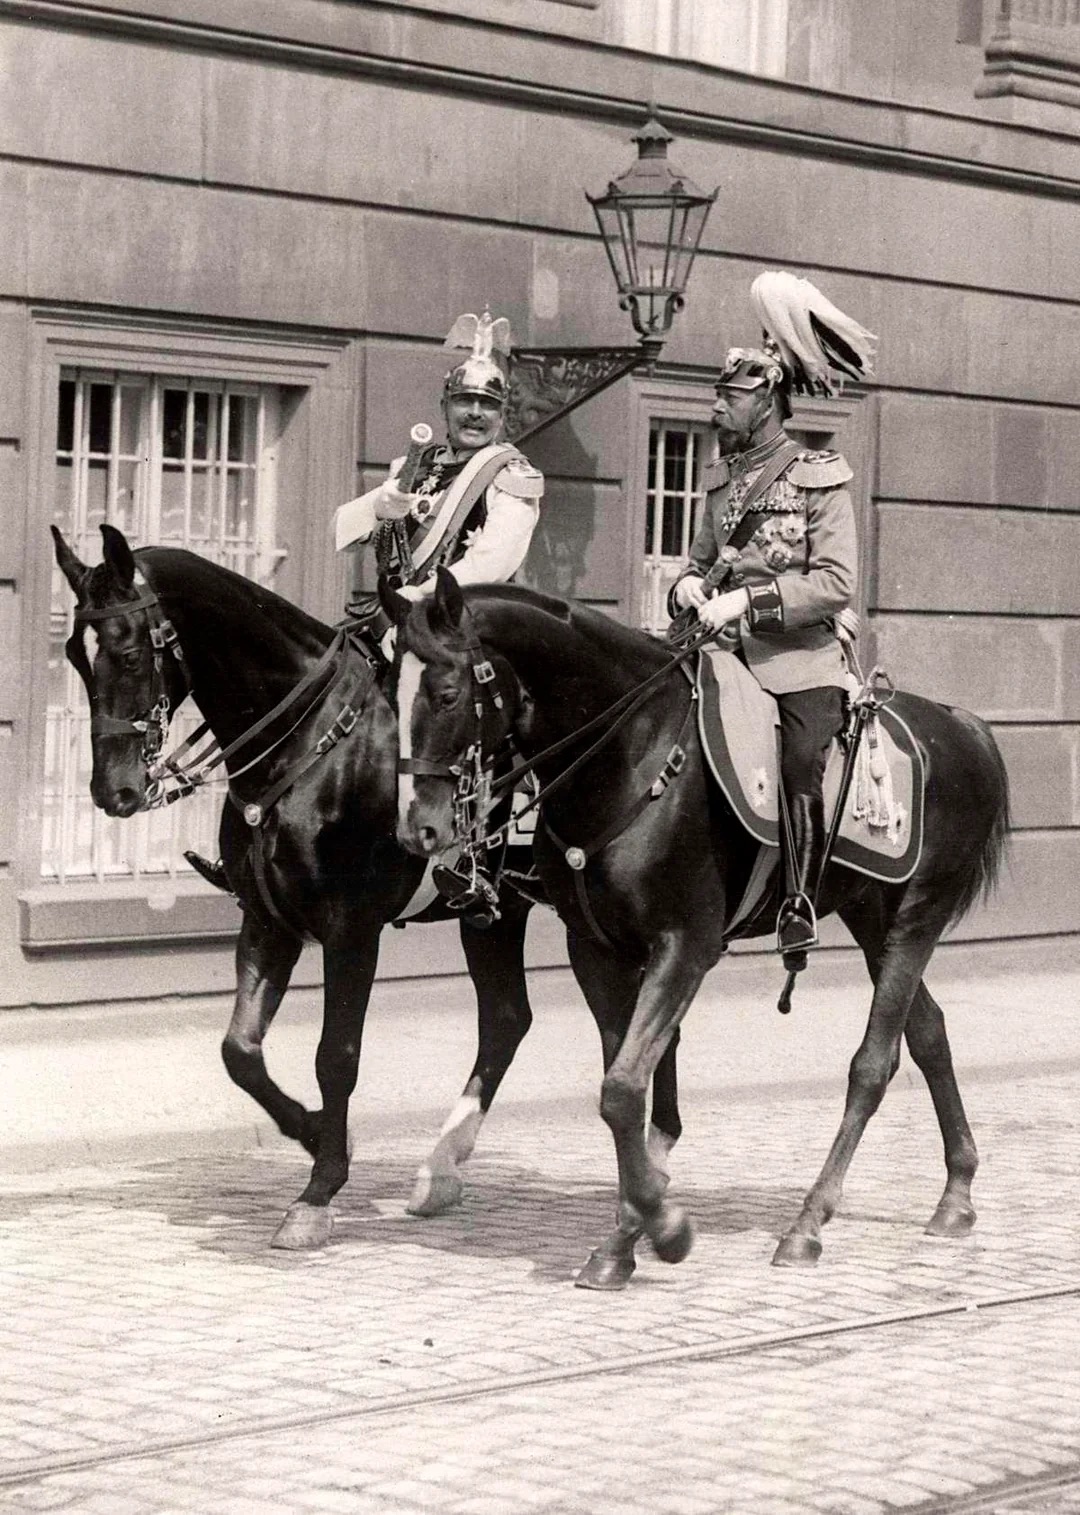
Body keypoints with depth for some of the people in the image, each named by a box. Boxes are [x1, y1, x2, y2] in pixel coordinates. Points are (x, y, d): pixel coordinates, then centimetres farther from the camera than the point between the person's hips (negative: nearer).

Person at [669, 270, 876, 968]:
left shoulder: (821, 479, -3)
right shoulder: (722, 477, 15)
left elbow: (836, 583, -10)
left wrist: (747, 599, -17)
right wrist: (690, 583, 3)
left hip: (801, 659, -5)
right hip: (723, 652, 5)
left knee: (802, 768, -20)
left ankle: (801, 903, -8)